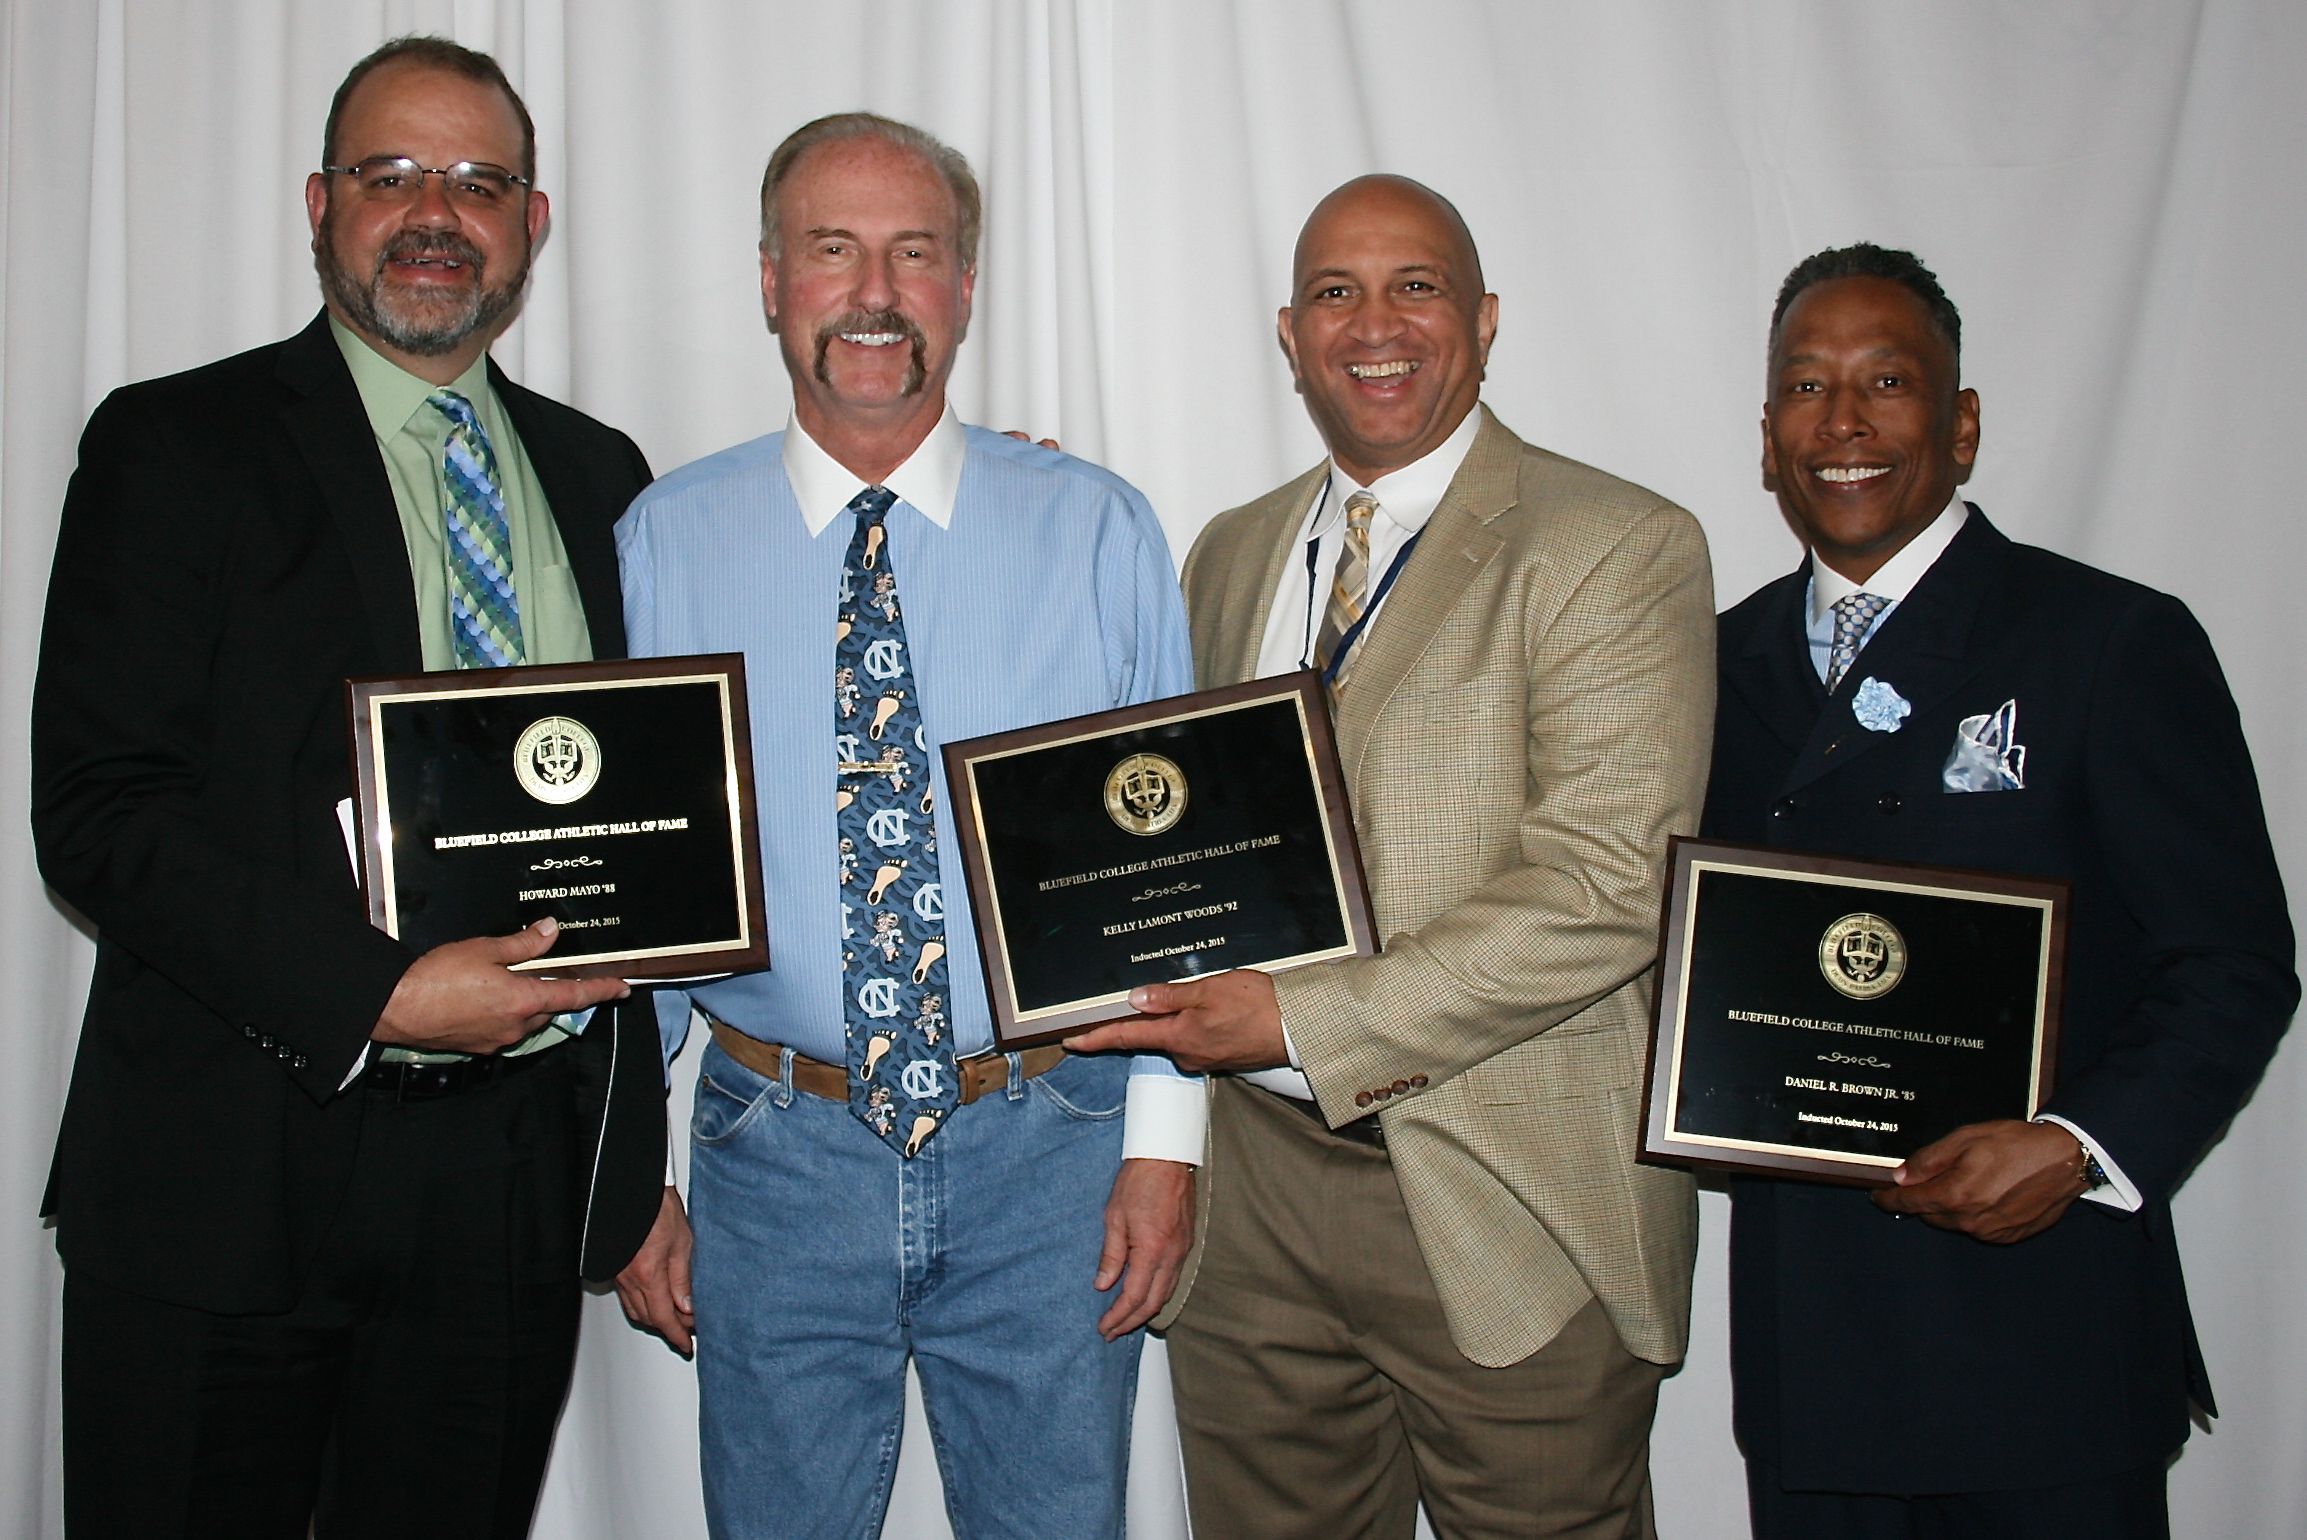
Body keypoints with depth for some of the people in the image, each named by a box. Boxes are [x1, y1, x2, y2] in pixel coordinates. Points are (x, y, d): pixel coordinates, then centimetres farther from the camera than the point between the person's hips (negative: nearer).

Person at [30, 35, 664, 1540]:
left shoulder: (597, 475, 12)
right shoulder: (176, 446, -2)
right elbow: (98, 808, -10)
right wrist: (376, 993, -20)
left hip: (524, 1177, 4)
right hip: (230, 1171, -3)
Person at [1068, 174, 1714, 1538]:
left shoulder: (1620, 551, -8)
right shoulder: (1231, 557, 13)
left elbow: (1603, 894, -17)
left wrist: (1306, 1022, -20)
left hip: (1509, 1202, -5)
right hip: (1255, 1186, 5)